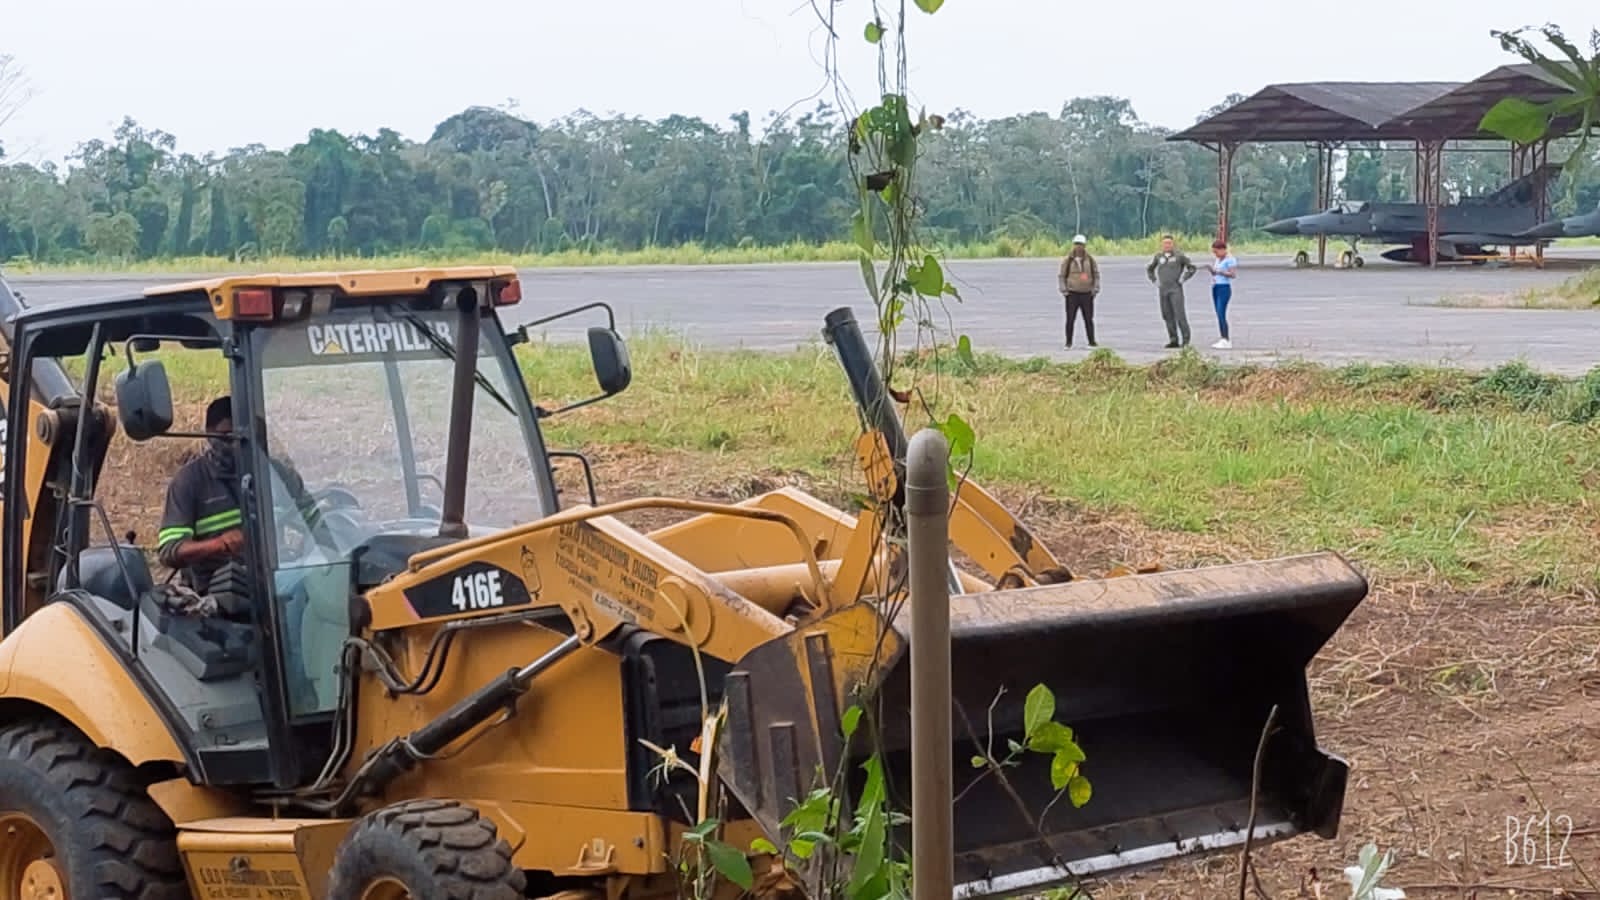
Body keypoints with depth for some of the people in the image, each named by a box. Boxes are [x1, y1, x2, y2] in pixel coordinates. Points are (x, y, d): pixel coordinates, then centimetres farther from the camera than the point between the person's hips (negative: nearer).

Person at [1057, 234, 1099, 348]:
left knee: (1089, 319, 3)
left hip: (1087, 295, 1)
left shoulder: (1090, 260, 4)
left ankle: (1092, 342, 9)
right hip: (1072, 294, -1)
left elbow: (1096, 275, 9)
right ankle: (1068, 342, 5)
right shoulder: (1068, 261, 0)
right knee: (1070, 319, -2)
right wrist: (1064, 291, -5)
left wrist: (1095, 290, 0)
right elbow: (1061, 276, 4)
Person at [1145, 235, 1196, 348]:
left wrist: (1182, 279, -5)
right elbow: (1149, 269, 24)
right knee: (1167, 315, 2)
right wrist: (1154, 281, 12)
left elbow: (1192, 268, 3)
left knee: (1180, 314, -11)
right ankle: (1173, 340, 7)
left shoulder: (1180, 255, -3)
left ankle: (1185, 339, -6)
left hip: (1176, 289, -4)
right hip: (1163, 290, 4)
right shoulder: (1158, 257, 9)